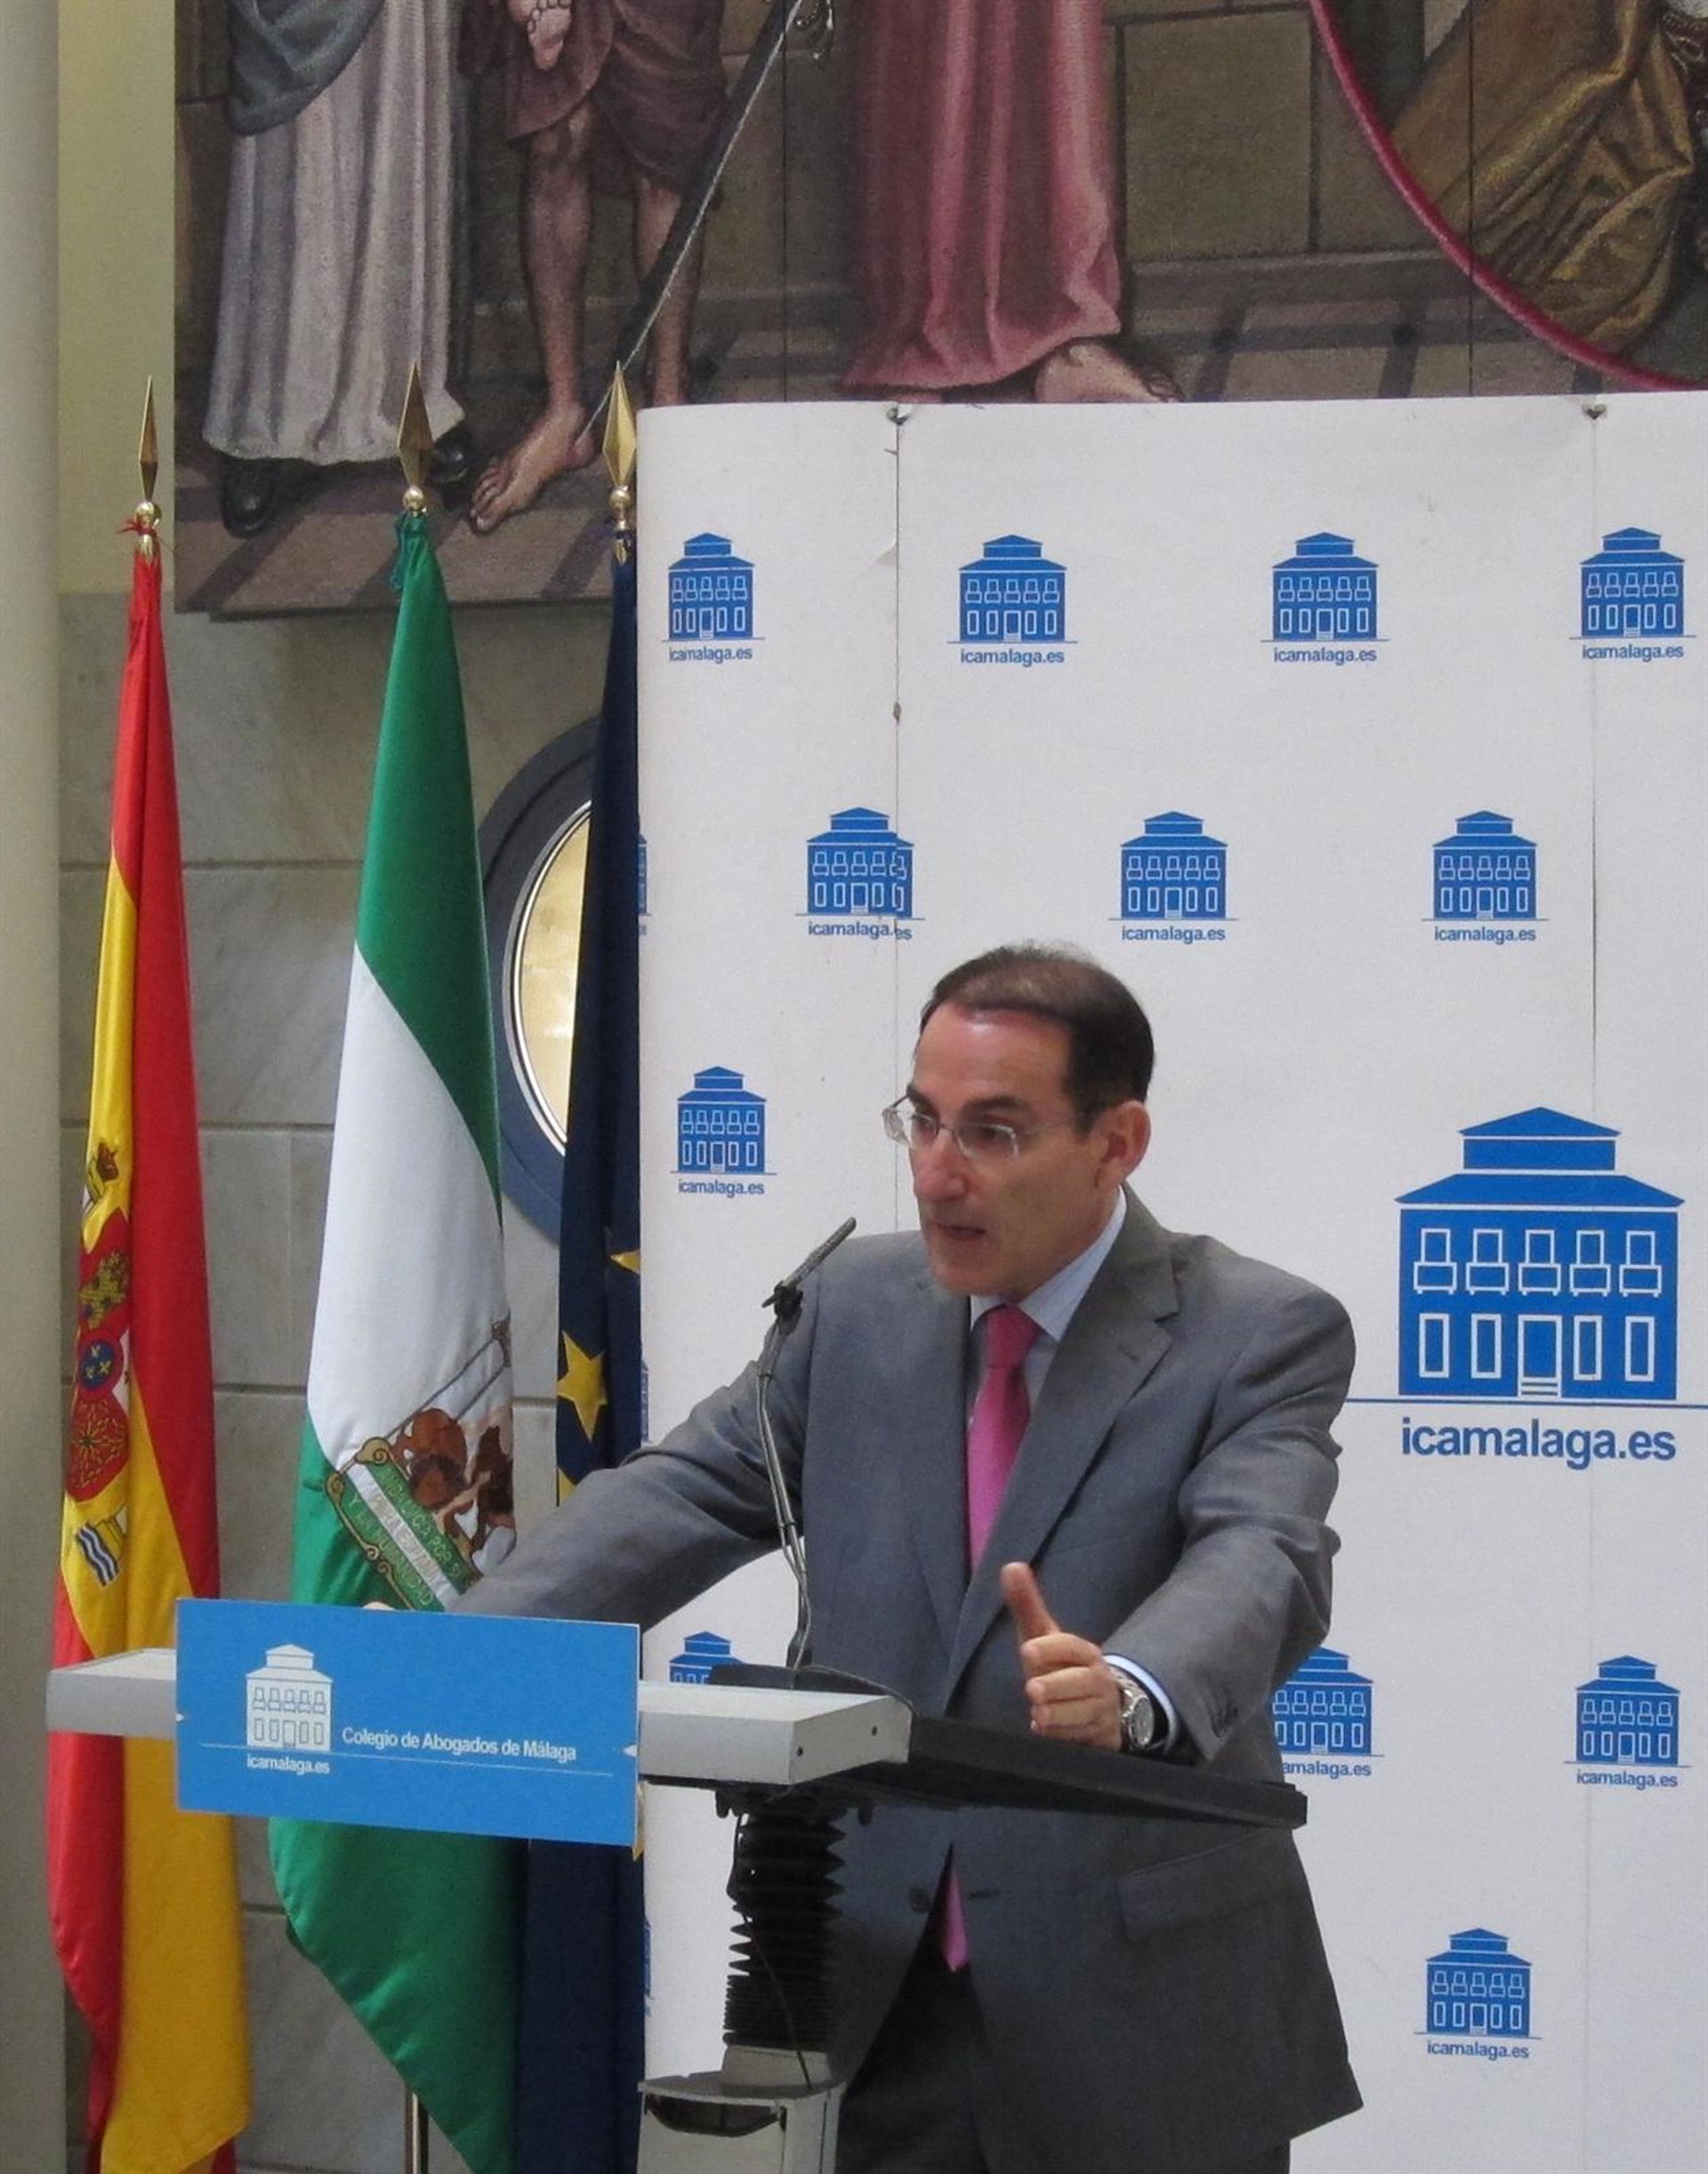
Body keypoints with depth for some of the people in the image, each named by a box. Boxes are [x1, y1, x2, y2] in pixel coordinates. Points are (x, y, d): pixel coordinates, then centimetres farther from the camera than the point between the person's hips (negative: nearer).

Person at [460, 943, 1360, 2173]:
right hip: (887, 1996, 4)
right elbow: (690, 1493, 4)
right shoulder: (861, 1306, 8)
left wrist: (1131, 1692, -47)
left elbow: (1261, 1562, -24)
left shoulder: (1262, 1335, -8)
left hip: (1139, 2014, -4)